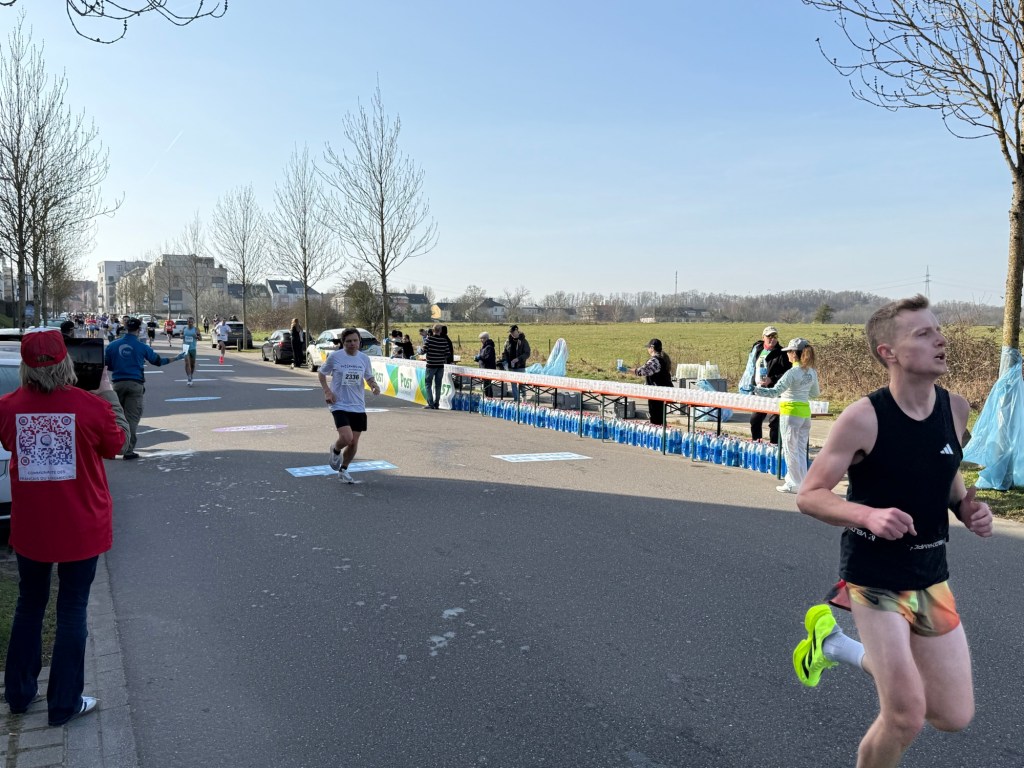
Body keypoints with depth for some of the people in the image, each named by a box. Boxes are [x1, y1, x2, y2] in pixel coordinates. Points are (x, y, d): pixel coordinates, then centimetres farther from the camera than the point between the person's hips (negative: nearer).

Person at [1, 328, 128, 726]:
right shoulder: (91, 405, -18)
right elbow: (115, 444, 0)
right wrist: (108, 395, 8)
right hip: (80, 529, -3)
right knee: (72, 611, 10)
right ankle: (64, 704, 20)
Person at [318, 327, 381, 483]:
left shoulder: (364, 358, 4)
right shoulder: (334, 356, -6)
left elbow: (369, 377, 16)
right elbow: (321, 372, 8)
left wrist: (374, 385, -7)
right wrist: (327, 391, -6)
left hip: (358, 407, 4)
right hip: (339, 405, -4)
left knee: (354, 443, 6)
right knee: (346, 438, -21)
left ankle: (343, 470, 31)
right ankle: (334, 449, 15)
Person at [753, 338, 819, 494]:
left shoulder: (792, 373, -17)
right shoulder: (812, 372, 6)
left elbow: (776, 391, -24)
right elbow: (815, 394, 18)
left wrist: (757, 390, -29)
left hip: (791, 412, -7)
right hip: (805, 411, 7)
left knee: (790, 449, 3)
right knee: (801, 449, 15)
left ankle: (794, 484, 8)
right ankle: (801, 482, 22)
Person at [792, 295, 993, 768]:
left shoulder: (955, 408, -2)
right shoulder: (864, 418, -19)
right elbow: (808, 496, -14)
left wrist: (966, 506, -3)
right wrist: (868, 515, -31)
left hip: (931, 577, 6)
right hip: (874, 579, -6)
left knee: (954, 716, 13)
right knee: (906, 714, -4)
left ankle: (835, 645, 31)